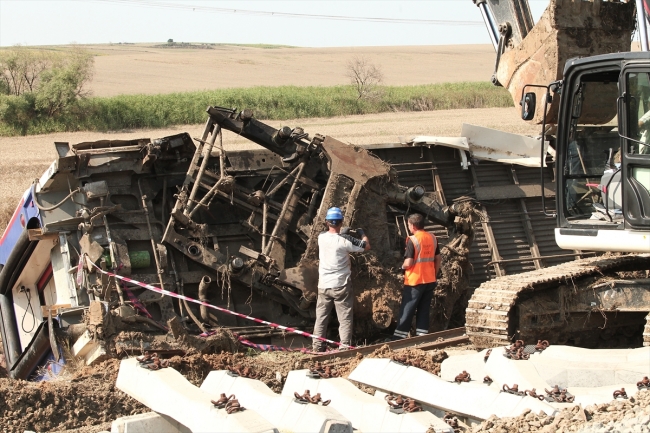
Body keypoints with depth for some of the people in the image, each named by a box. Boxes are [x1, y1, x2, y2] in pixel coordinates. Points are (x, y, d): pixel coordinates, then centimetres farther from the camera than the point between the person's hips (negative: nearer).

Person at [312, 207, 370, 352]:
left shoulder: (321, 237, -2)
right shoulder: (345, 240, -15)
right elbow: (366, 246, -1)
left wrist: (342, 233, 29)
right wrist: (362, 234, 16)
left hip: (323, 285, 4)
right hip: (341, 285, -4)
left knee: (321, 317, 11)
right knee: (345, 318, 1)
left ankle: (317, 346, 13)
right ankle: (345, 346, -4)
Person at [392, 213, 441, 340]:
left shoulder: (412, 240, -15)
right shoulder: (433, 238, 4)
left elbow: (408, 263, -18)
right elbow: (437, 260, 12)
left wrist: (402, 266, 3)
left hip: (415, 282, -6)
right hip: (430, 281, 6)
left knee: (406, 312, 0)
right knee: (424, 311, 11)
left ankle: (398, 338, 0)